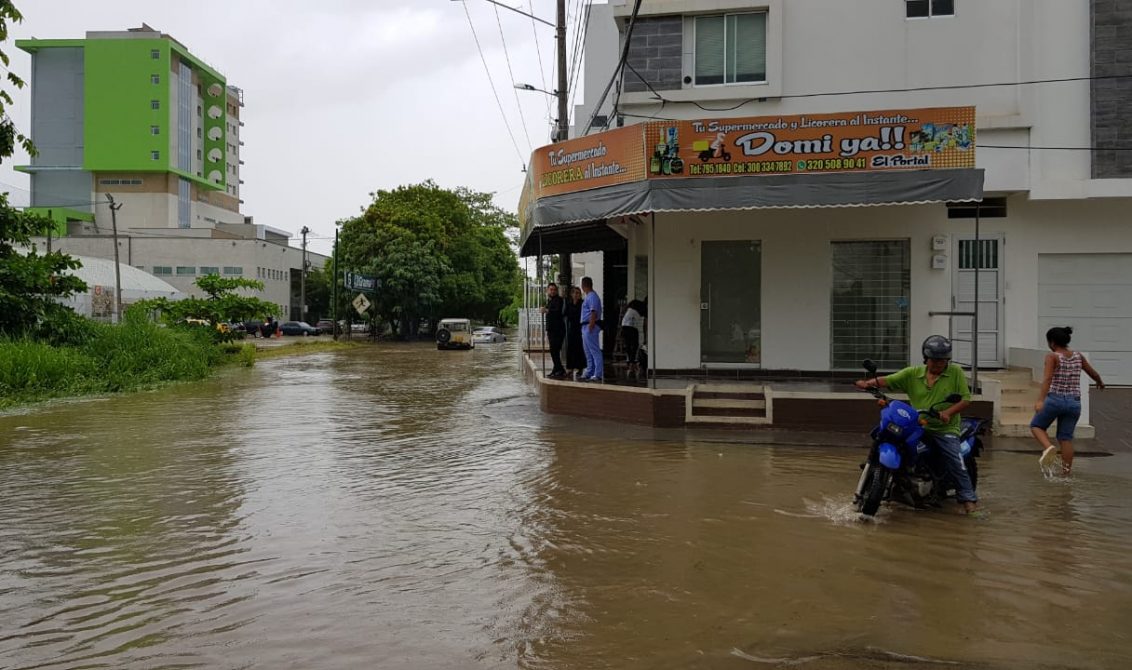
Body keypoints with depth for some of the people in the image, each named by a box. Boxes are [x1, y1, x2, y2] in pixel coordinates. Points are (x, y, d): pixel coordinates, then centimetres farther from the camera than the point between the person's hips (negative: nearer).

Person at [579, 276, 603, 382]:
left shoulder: (592, 296, -14)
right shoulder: (588, 296, 18)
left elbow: (594, 313, -21)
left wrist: (590, 327, -24)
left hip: (590, 327, -11)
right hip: (585, 327, 11)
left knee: (595, 351, -9)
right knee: (588, 352, 16)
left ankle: (598, 374, -8)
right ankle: (589, 373, 23)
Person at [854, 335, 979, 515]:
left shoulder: (956, 372, 0)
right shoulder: (913, 373, 4)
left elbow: (966, 398, -4)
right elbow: (888, 380, -3)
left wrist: (949, 412, -21)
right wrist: (869, 383, -23)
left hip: (945, 428, -3)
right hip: (917, 426, 3)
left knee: (955, 461, -16)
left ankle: (968, 498, -2)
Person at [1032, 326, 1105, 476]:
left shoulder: (1052, 356, -8)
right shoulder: (1078, 356, 8)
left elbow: (1048, 378, -22)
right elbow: (1093, 373, 21)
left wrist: (1040, 400, -30)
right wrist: (1100, 382, 43)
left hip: (1055, 399, -5)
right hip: (1074, 402, 5)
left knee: (1036, 426, 15)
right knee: (1066, 437, 12)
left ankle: (1049, 447, -11)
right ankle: (1067, 469, 11)